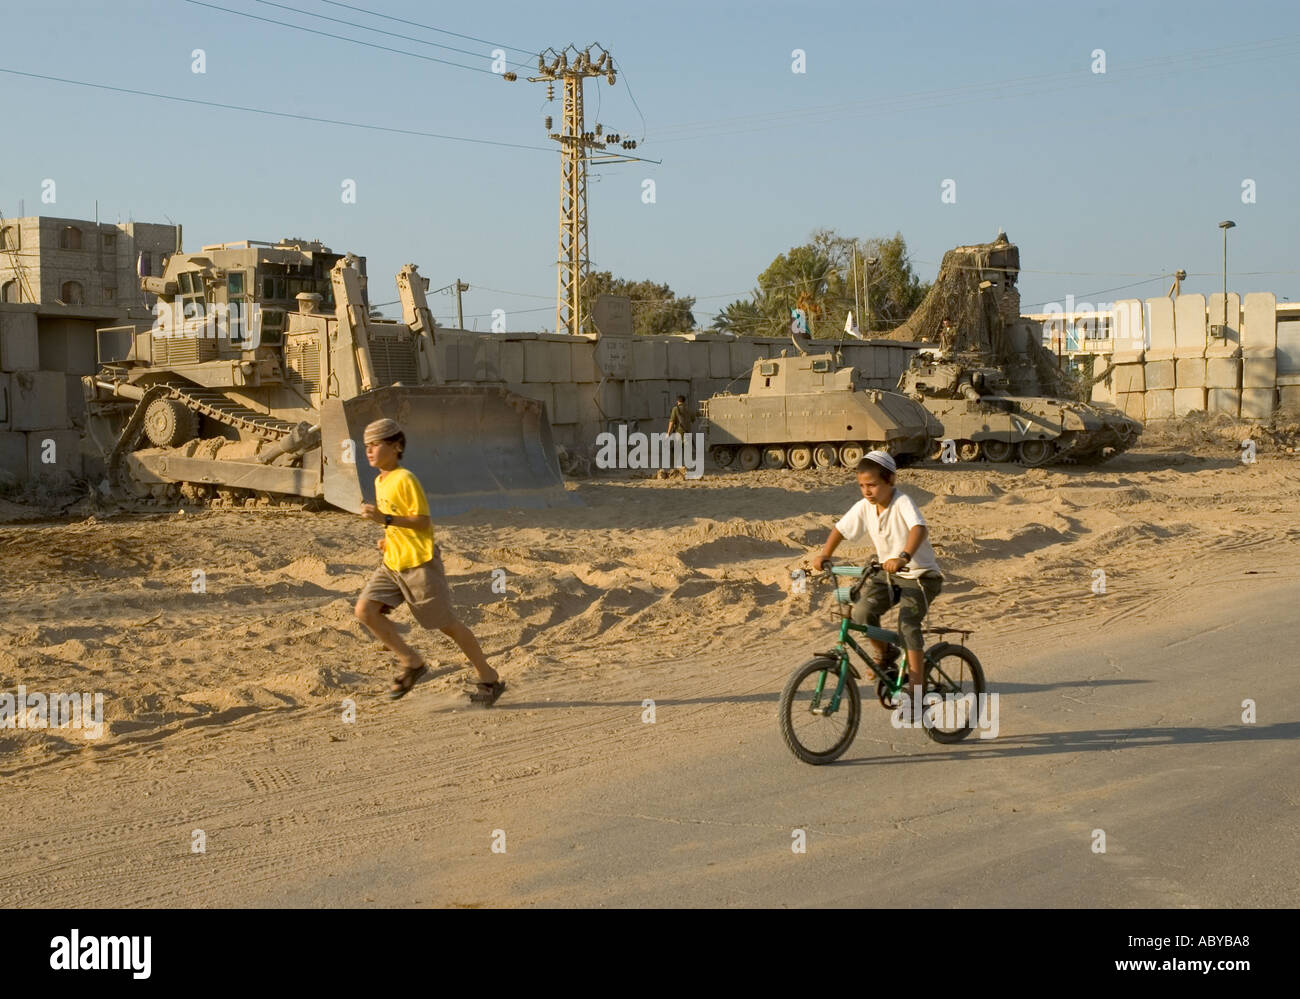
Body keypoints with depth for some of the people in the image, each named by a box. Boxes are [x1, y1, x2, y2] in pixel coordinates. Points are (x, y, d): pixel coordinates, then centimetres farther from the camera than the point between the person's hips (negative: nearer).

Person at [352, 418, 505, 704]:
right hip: (393, 564, 8)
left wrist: (385, 519, -26)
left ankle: (490, 679, 15)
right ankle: (411, 662, 4)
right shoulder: (380, 481, 12)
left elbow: (423, 521, -20)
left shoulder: (405, 480, -15)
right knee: (365, 610, -8)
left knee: (446, 624, 0)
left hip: (419, 563, -8)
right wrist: (388, 539, 9)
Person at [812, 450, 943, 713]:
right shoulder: (864, 507, -4)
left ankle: (917, 693, -17)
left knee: (908, 624, -25)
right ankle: (883, 655, 11)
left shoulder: (902, 502, -22)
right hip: (889, 573, 6)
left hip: (920, 575, -6)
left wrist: (903, 557, -56)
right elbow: (840, 529, 8)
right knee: (862, 612, -18)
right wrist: (824, 555, -6)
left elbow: (919, 528, -40)